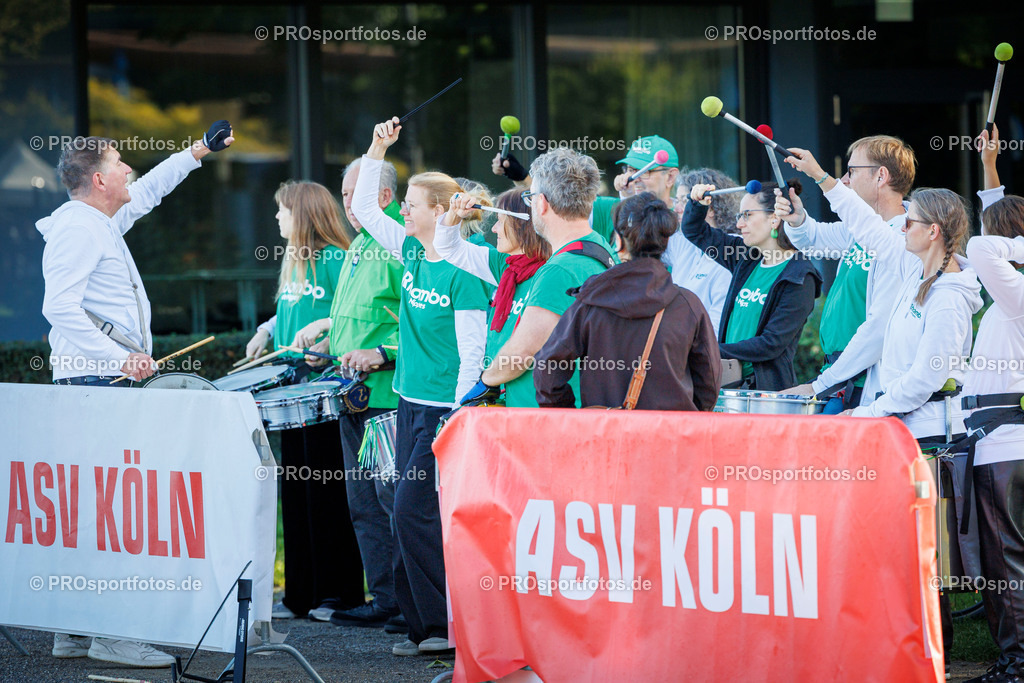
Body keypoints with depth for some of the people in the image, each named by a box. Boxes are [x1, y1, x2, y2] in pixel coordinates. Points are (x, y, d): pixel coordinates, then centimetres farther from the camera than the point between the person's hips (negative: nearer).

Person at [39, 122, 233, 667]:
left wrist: (199, 151, 42)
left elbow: (145, 193, 38)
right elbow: (61, 307, -23)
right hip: (94, 379, -11)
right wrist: (118, 357, -26)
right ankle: (112, 633, -15)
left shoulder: (102, 223, 18)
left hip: (111, 380, 11)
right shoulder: (76, 228, -13)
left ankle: (77, 630, 13)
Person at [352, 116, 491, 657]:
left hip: (445, 409, -8)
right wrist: (377, 151, 9)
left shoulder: (462, 272, -15)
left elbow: (472, 350, -16)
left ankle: (449, 622, -4)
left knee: (414, 512, -11)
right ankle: (424, 626, 14)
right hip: (411, 404, 8)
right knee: (412, 516, 8)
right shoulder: (411, 252, 8)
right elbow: (365, 209, 19)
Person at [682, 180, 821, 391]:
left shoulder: (799, 278, -9)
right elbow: (695, 231, 25)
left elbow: (772, 344, -16)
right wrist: (698, 204, 4)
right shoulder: (748, 258, 13)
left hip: (767, 388, -7)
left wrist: (717, 350, -13)